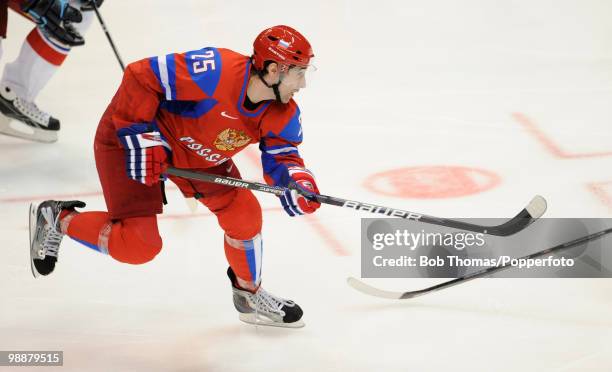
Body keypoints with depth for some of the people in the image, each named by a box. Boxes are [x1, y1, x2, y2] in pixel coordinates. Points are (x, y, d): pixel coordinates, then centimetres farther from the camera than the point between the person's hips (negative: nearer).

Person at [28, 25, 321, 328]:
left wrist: (296, 178, -25)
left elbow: (279, 154, -2)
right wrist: (139, 135, -29)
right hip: (127, 138, -7)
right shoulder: (214, 72, -37)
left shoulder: (283, 115, -14)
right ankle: (56, 219, 10)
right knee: (138, 246, -13)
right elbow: (140, 77, -30)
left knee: (244, 214, 1)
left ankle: (249, 296, 26)